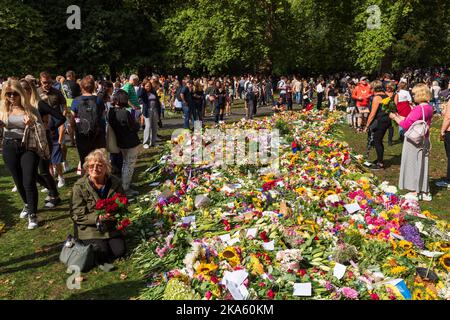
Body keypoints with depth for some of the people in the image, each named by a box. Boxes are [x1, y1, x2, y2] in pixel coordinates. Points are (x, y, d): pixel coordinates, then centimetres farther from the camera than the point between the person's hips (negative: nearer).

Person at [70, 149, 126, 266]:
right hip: (90, 229, -2)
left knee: (120, 251, -14)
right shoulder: (79, 186, -12)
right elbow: (77, 215, -12)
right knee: (103, 255, -18)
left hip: (111, 227, 3)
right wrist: (97, 218, -26)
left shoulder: (115, 184, -4)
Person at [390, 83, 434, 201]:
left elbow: (406, 125, -19)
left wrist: (395, 117, -5)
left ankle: (416, 192, 10)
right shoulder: (429, 108, 6)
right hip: (424, 140, 8)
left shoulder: (418, 109, -22)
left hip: (414, 141, -8)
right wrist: (400, 117, 13)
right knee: (422, 165, 15)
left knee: (414, 165, 2)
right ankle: (424, 192, 24)